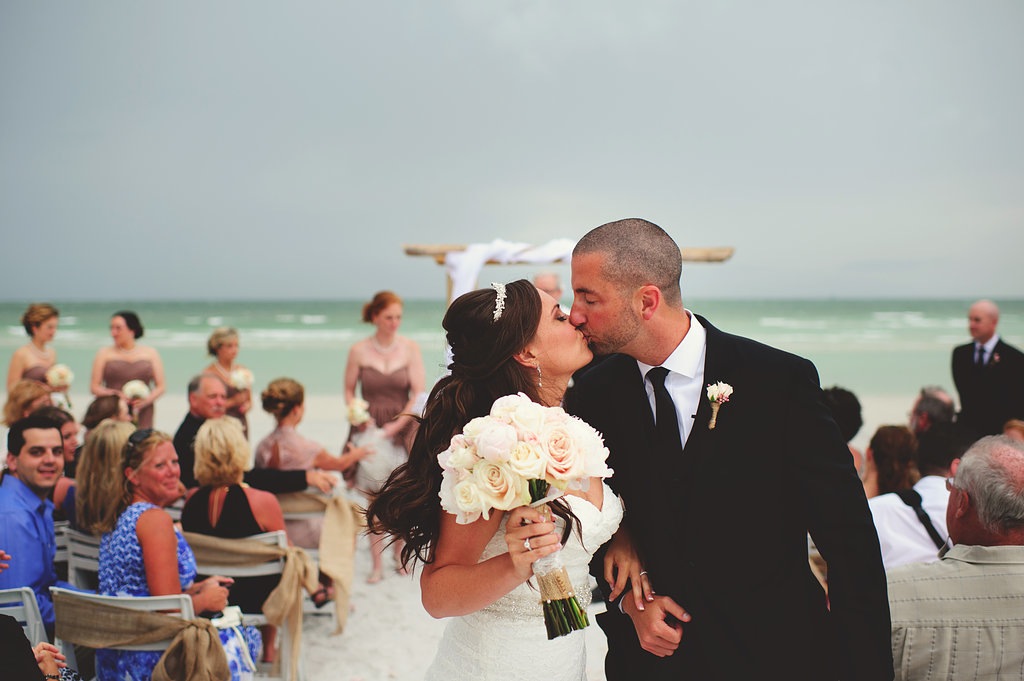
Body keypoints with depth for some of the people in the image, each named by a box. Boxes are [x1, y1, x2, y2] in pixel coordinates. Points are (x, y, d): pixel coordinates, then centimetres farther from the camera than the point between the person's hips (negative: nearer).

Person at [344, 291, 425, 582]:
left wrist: (397, 424, -10)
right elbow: (349, 389, 10)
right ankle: (377, 564, 2)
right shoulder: (358, 350, 1)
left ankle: (400, 553, 17)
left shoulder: (410, 348, 0)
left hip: (404, 424, 0)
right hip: (372, 427, 0)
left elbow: (419, 392, -3)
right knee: (374, 494, -3)